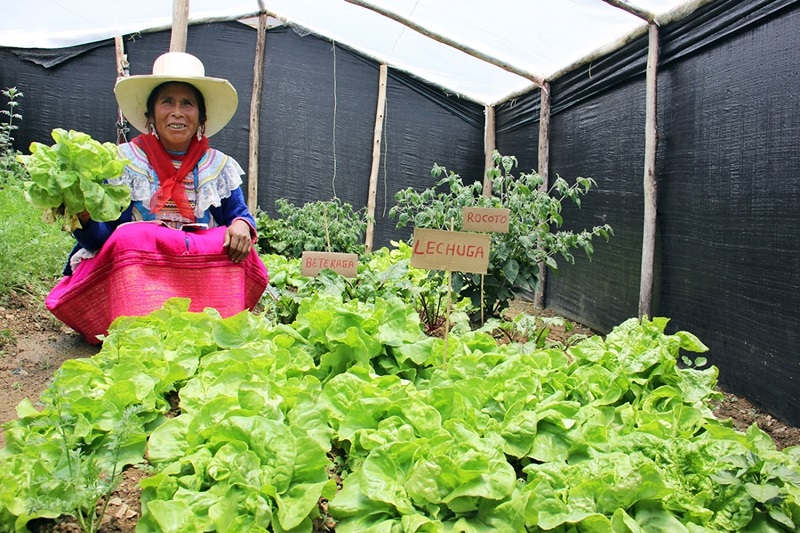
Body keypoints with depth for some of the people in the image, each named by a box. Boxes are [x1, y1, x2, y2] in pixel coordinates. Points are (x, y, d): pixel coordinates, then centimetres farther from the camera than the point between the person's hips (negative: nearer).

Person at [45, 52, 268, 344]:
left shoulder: (219, 167, 10)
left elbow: (239, 214, 8)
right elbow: (101, 237, -1)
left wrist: (242, 225, -17)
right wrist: (84, 217, -25)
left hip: (208, 272, 2)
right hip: (130, 274, -1)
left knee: (237, 243, -25)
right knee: (131, 237, -31)